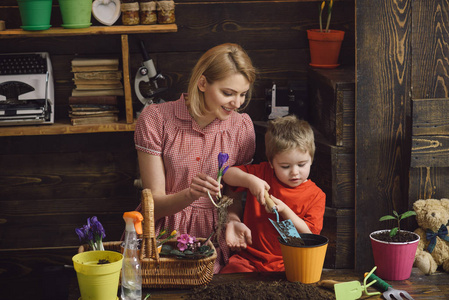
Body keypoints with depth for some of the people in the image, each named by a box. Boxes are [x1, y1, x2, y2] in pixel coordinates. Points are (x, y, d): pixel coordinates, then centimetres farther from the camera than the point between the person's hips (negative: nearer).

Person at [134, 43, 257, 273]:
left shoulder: (242, 127, 1)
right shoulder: (155, 119, -8)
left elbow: (235, 195, 8)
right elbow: (155, 204, -8)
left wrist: (231, 222, -15)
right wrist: (190, 195, -29)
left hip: (212, 239, 1)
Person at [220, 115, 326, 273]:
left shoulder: (316, 196, 3)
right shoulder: (263, 174, 8)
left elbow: (309, 235, -3)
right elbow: (227, 174, 4)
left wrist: (284, 210, -15)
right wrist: (250, 180, -16)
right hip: (250, 258, 1)